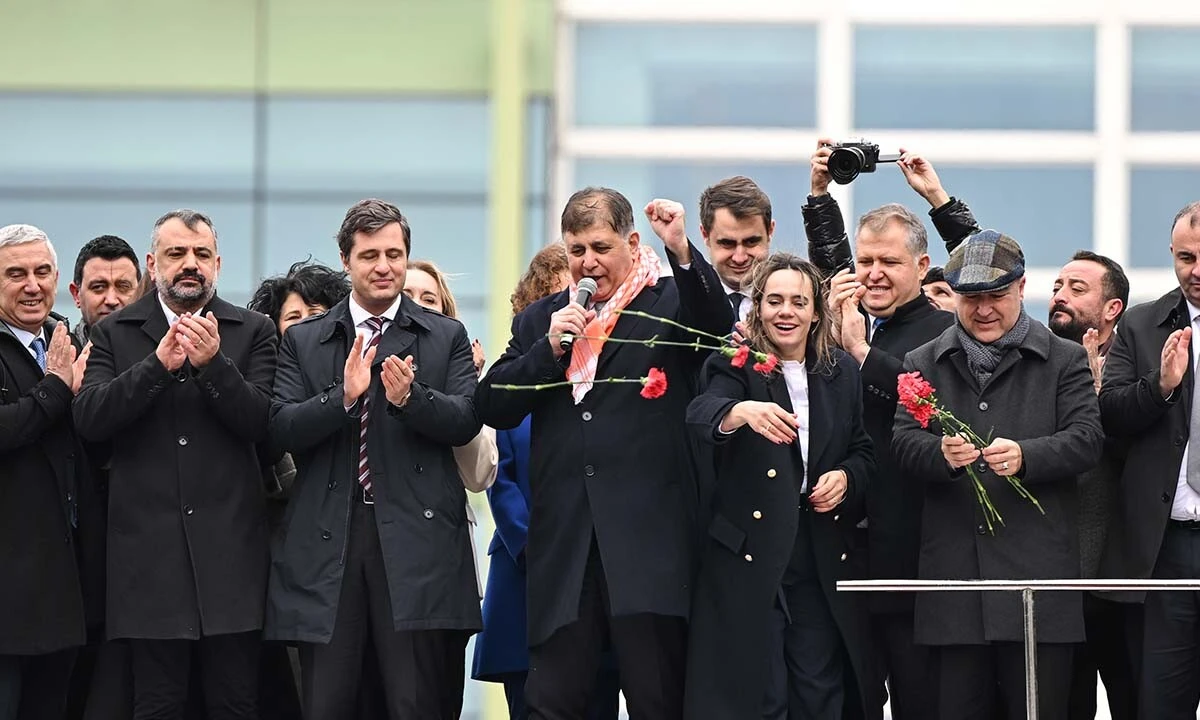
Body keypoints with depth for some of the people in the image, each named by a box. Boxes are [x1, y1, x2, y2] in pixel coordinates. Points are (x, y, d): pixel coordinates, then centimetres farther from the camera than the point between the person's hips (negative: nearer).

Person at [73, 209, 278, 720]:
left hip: (229, 546, 0)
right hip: (149, 546, 0)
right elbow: (89, 419, -6)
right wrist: (158, 364, -18)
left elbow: (260, 423, -4)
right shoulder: (114, 334, 8)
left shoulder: (252, 332, 8)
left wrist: (213, 363, -18)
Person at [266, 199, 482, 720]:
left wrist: (410, 397, -19)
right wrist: (343, 396, -15)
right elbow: (281, 429, 1)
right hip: (327, 544, 1)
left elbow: (466, 421, 0)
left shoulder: (446, 337, 12)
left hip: (416, 540, -1)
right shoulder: (303, 341, 13)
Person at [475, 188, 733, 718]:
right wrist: (548, 348, -4)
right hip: (564, 539, 3)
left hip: (648, 537, -3)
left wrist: (682, 252, -29)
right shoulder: (539, 320, 17)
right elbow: (492, 408, 10)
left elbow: (719, 326, -16)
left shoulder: (669, 305, 5)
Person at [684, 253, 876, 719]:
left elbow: (864, 451, 19)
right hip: (749, 562, -4)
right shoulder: (736, 366, -2)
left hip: (823, 564, 4)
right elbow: (701, 413, -23)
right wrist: (743, 411, -46)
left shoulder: (842, 372, 11)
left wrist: (846, 477, -4)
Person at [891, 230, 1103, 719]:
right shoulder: (924, 364, 14)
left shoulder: (1064, 361, 9)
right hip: (953, 565, 2)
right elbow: (903, 447, 4)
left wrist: (1025, 456, -21)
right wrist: (941, 454, -19)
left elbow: (1086, 439, -2)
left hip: (1037, 567, -2)